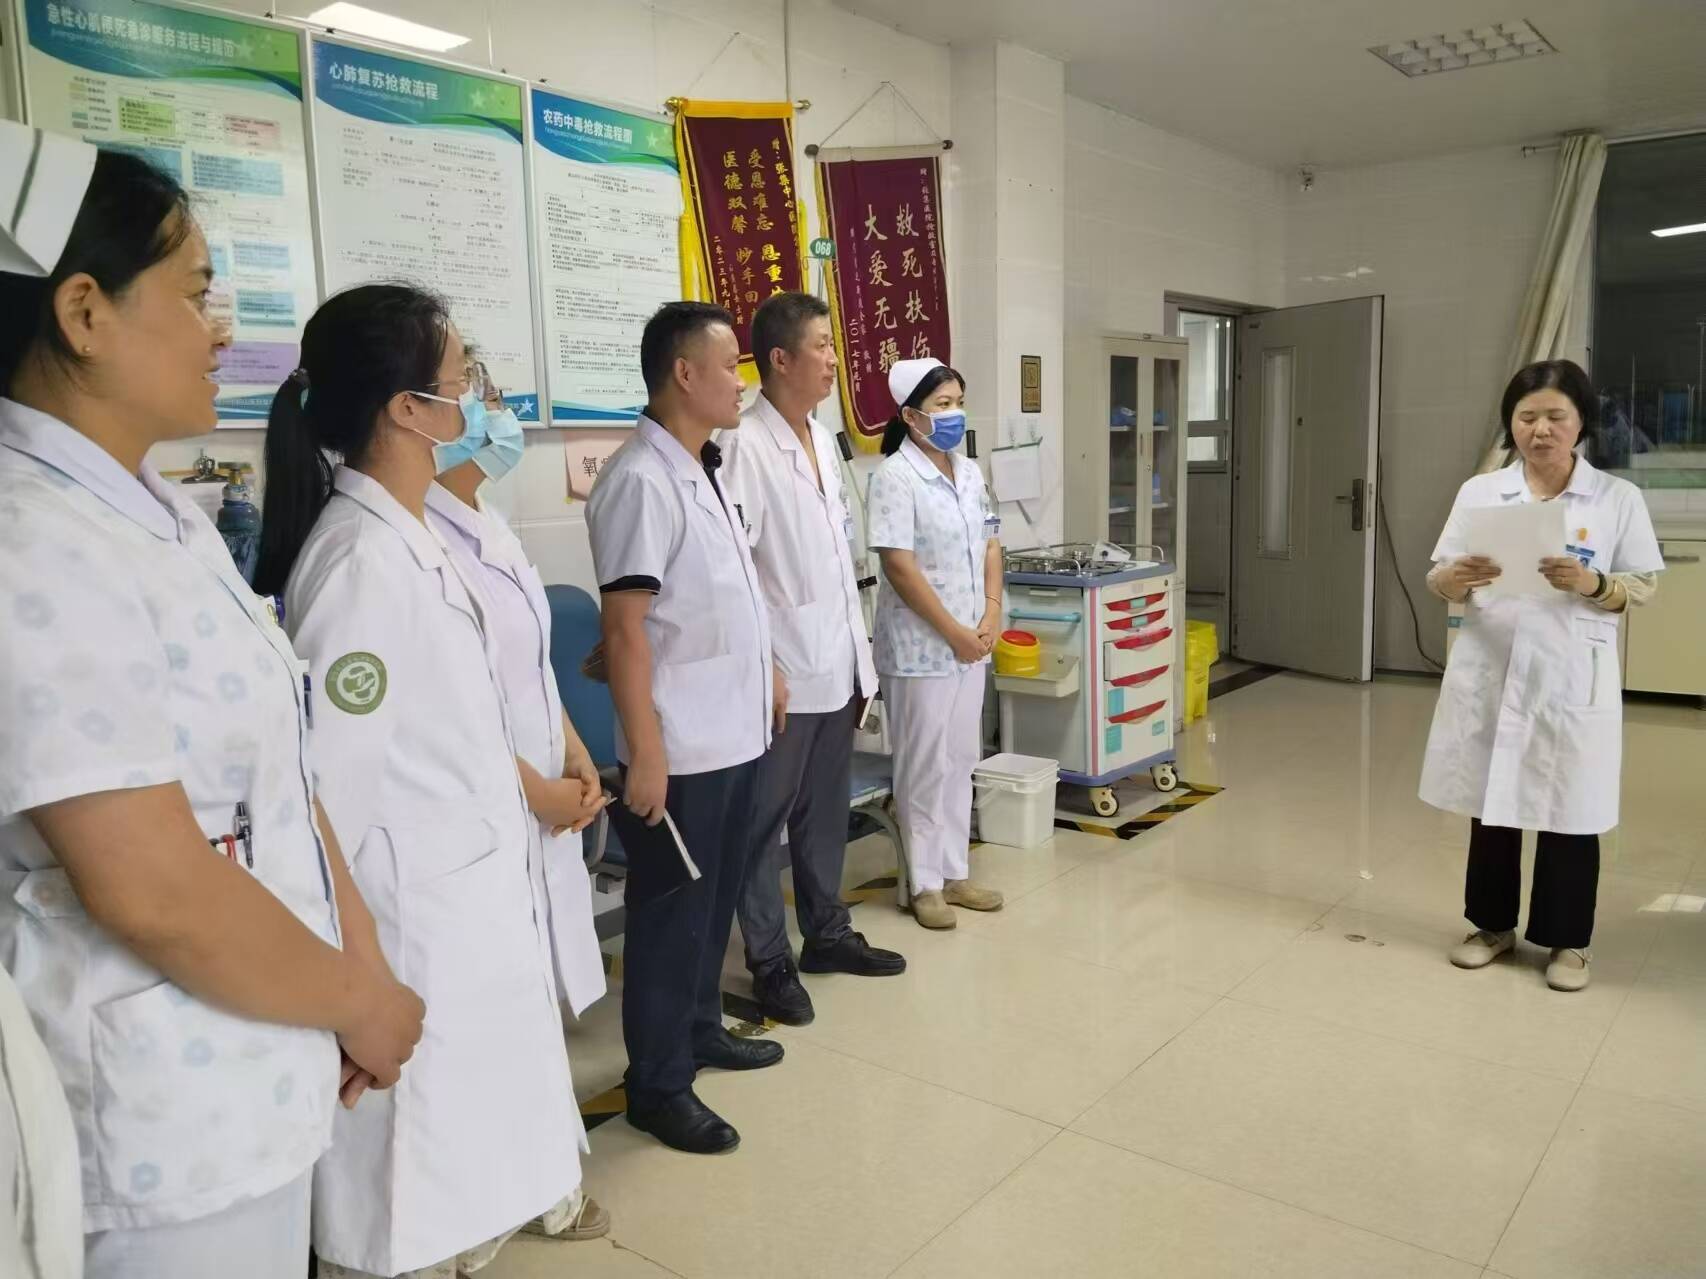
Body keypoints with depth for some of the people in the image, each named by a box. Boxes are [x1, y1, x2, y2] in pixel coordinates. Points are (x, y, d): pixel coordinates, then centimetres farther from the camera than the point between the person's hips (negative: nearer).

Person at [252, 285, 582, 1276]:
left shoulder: (414, 539, 6)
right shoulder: (363, 561, -22)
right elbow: (332, 790, -22)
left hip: (475, 917, 9)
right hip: (415, 934, -9)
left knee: (469, 1199, 23)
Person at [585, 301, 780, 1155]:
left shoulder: (704, 471, 11)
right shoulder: (642, 481, -18)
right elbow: (625, 629, -22)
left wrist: (764, 673, 21)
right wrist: (644, 752, -22)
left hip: (734, 734, 9)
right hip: (682, 748, -9)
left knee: (714, 901, 21)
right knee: (671, 914, 4)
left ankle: (700, 1031, 38)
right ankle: (657, 1085, 20)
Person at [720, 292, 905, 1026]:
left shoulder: (824, 441, 12)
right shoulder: (745, 444, -14)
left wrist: (861, 657, 15)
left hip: (836, 665, 8)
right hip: (784, 673, -8)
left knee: (825, 813, 18)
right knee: (766, 821, 6)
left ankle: (827, 933, 33)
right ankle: (769, 962, 19)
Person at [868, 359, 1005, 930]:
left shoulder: (970, 471, 9)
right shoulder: (895, 476, -13)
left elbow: (990, 545, 12)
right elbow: (900, 567, -18)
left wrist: (991, 616, -2)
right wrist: (954, 632, -16)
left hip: (972, 641, 7)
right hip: (920, 643, -7)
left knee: (961, 760, 14)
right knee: (925, 766, 2)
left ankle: (955, 873, 26)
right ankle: (925, 884, 15)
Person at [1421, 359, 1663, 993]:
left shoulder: (1618, 498, 0)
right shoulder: (1479, 491, 4)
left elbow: (1644, 586, 1)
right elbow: (1438, 582, 3)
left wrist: (1592, 584, -19)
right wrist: (1459, 578, -20)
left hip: (1572, 679, -2)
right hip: (1490, 672, 2)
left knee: (1569, 812, 6)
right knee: (1491, 803, 12)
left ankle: (1567, 940, 24)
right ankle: (1493, 923, 30)